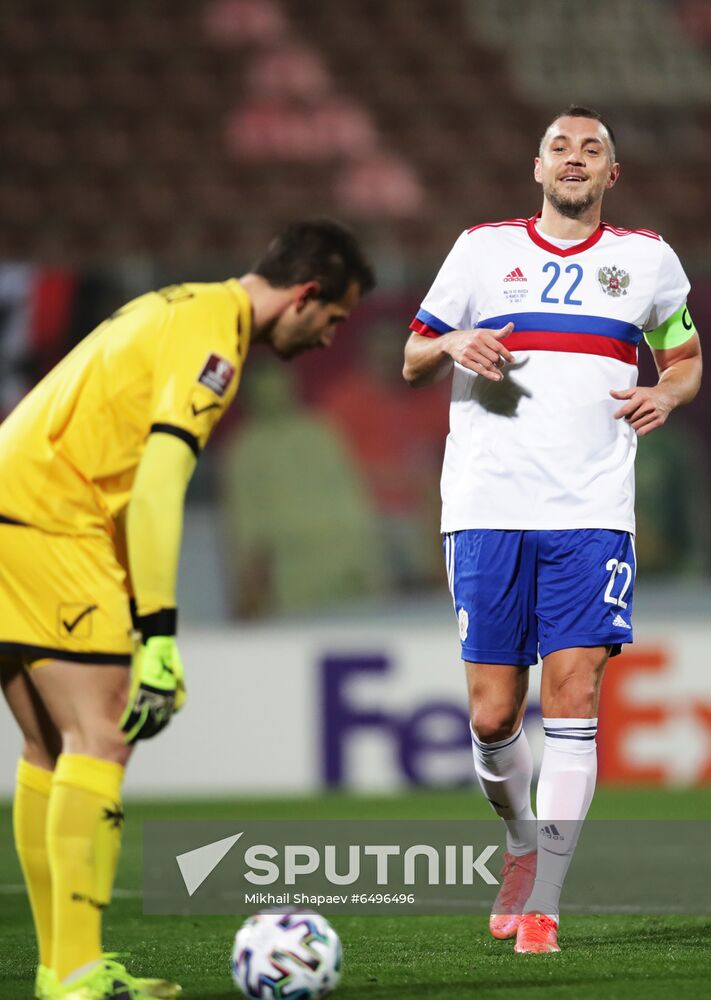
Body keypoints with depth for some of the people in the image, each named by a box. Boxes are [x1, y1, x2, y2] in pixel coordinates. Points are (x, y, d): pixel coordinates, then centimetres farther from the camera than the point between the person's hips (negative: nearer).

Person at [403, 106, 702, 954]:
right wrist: (453, 347, -7)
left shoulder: (646, 258, 12)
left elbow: (685, 356, 24)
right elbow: (413, 360, 16)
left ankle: (543, 905, -10)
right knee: (492, 712, -2)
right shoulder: (483, 248, 10)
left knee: (574, 698, -12)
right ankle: (524, 844, 27)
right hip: (486, 508, 0)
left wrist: (667, 392, 0)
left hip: (593, 515, 0)